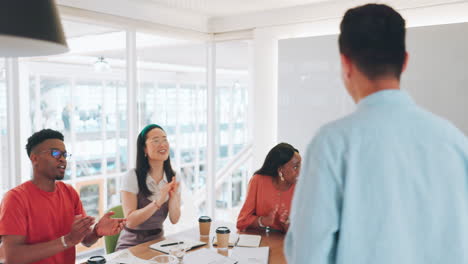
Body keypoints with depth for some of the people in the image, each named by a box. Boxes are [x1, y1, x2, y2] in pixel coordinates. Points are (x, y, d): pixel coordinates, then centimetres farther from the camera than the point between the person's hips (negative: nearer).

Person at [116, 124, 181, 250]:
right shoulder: (132, 177, -13)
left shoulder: (172, 178, 1)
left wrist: (173, 196, -19)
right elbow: (130, 221, -19)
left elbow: (174, 219, -2)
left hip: (157, 241, 5)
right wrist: (158, 201, -28)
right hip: (131, 245, -4)